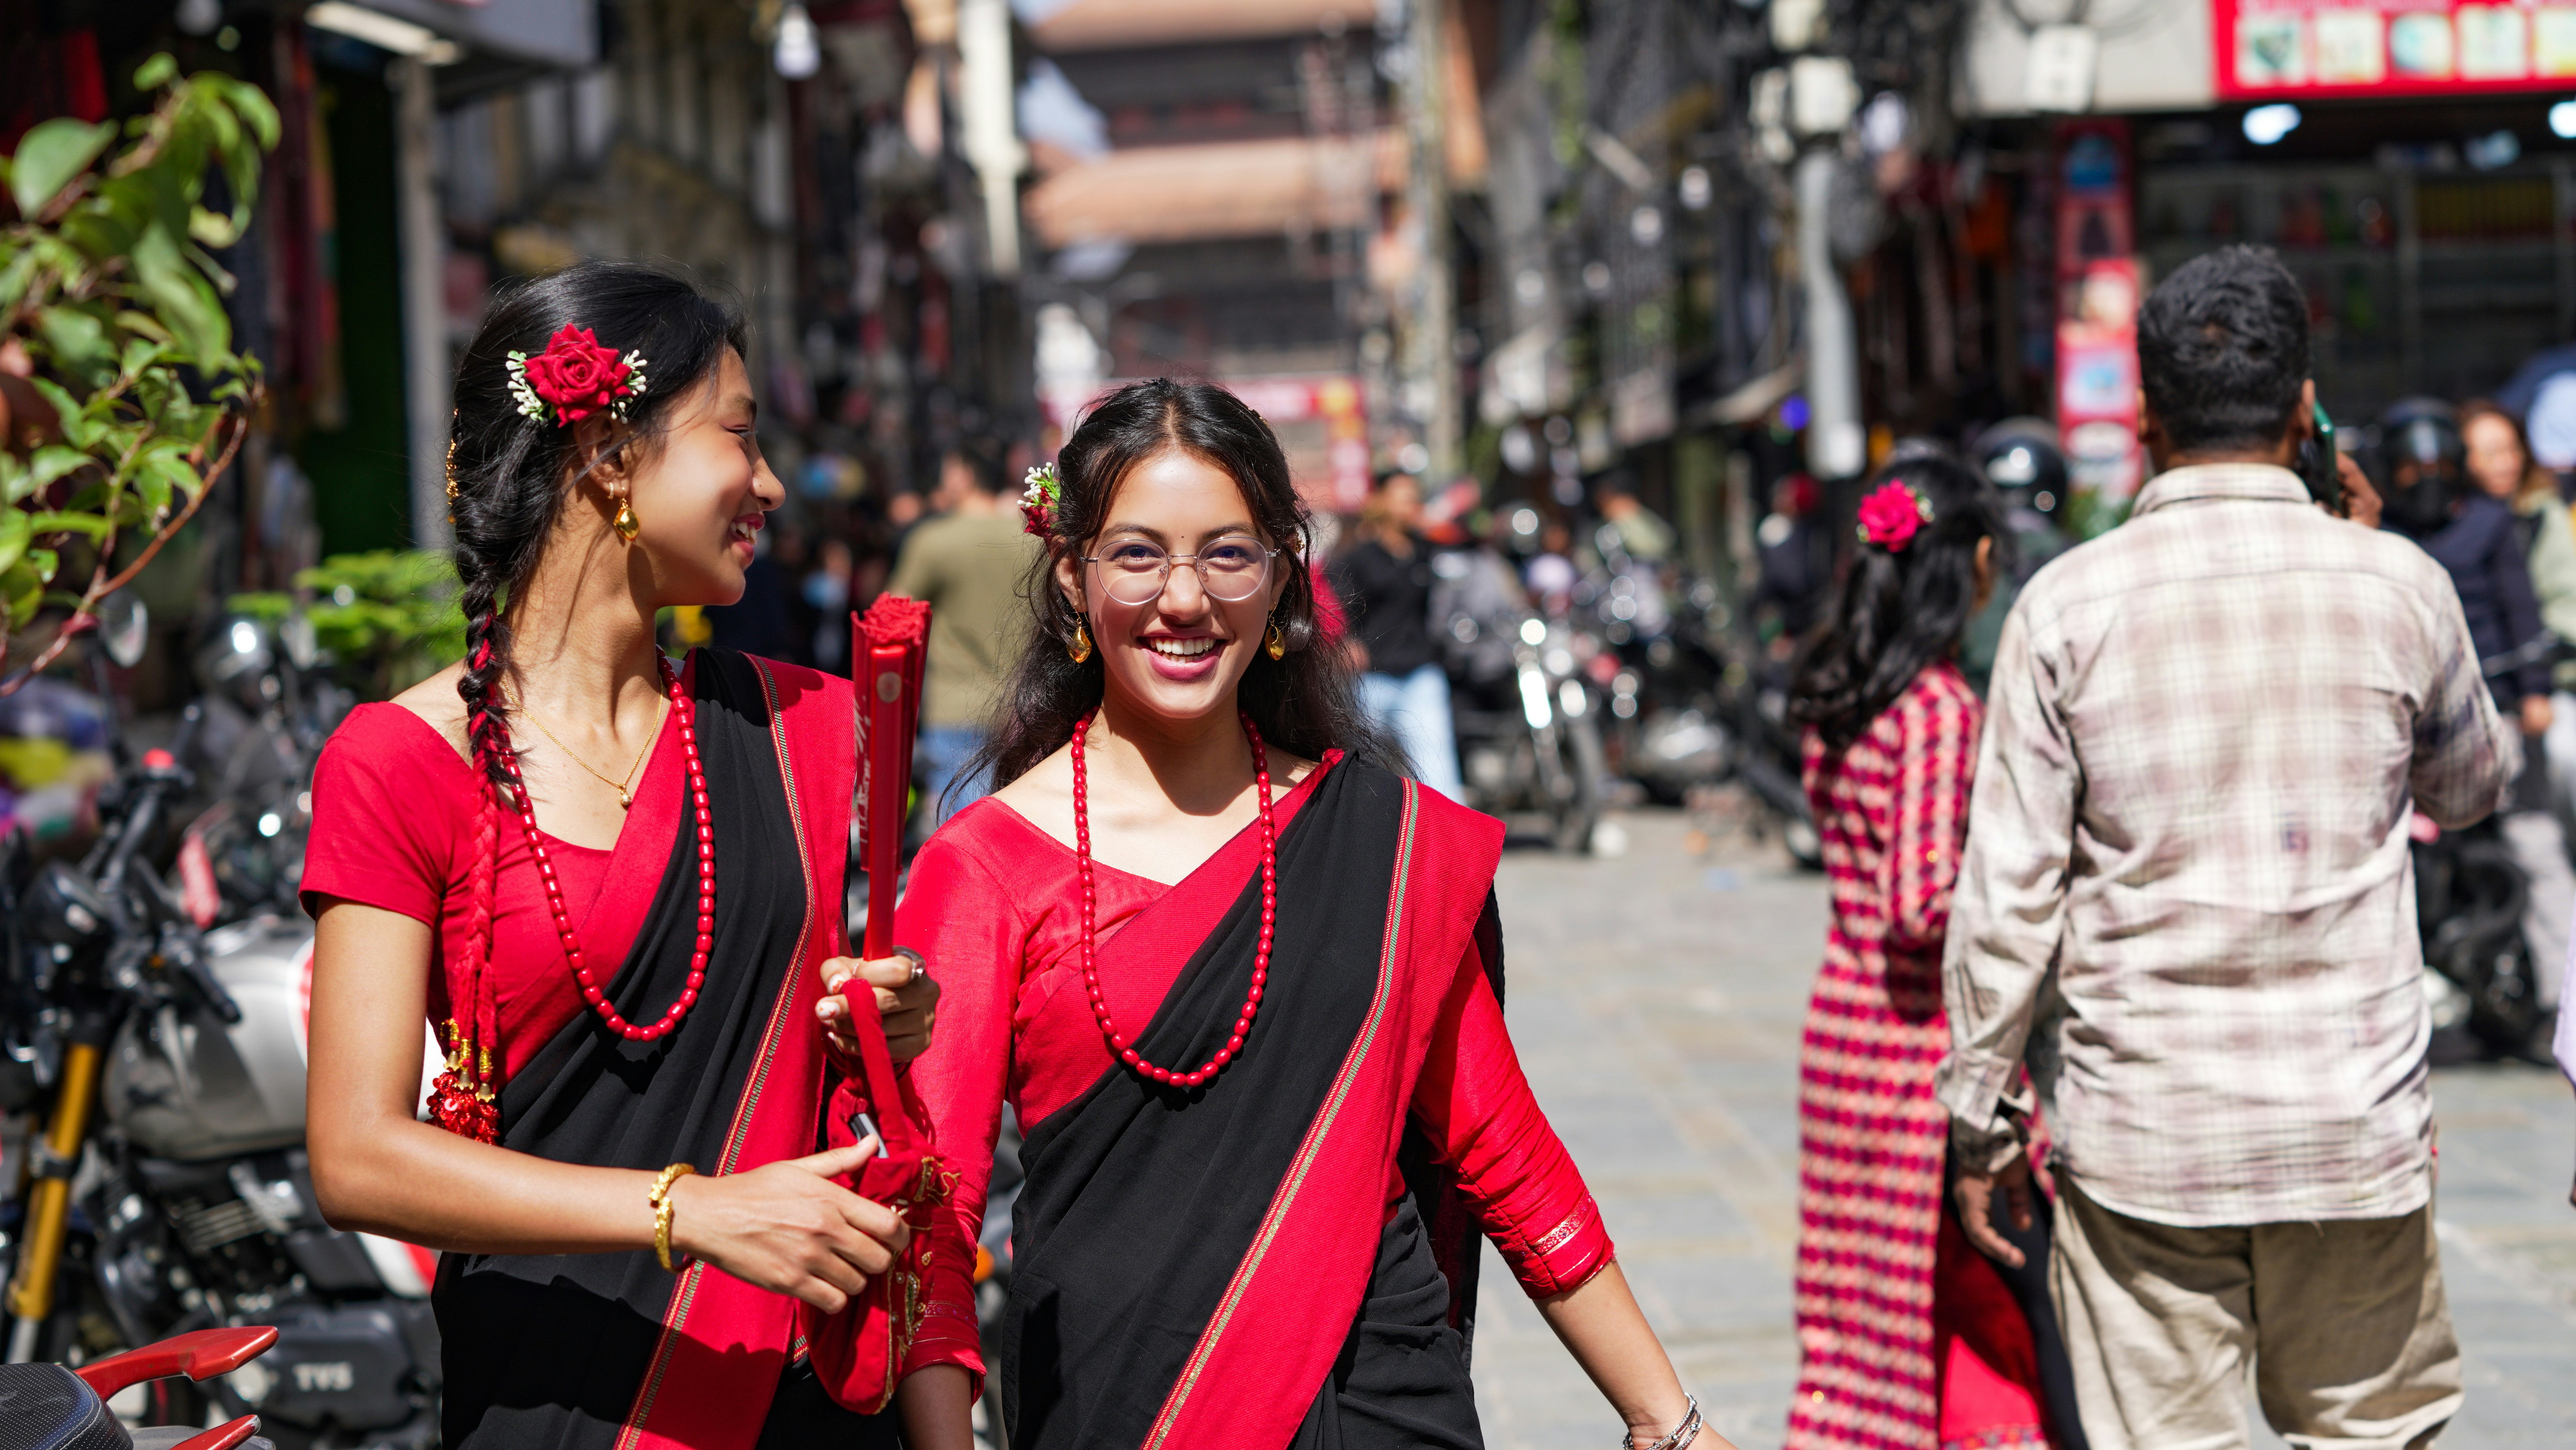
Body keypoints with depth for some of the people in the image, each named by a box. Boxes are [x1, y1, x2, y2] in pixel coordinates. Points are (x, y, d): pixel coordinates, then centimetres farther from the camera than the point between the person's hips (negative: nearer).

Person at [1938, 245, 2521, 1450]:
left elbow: (2007, 894, -6)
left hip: (2137, 1131, -1)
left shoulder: (2068, 605, -6)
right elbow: (2473, 785, 18)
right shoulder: (2395, 585, -2)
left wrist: (1979, 1116, 5)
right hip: (2353, 1123, 1)